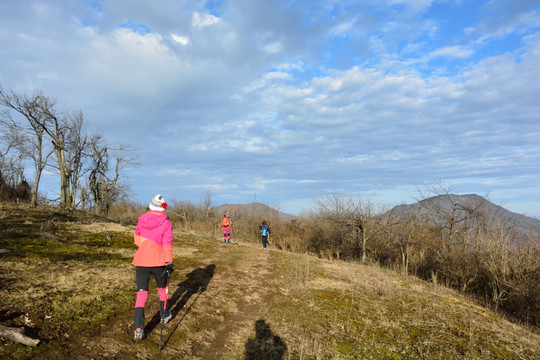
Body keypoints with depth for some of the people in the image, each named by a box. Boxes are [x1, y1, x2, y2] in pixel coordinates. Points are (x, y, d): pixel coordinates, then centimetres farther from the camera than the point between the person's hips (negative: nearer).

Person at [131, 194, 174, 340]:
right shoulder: (165, 223, -9)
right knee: (162, 288, 22)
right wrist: (169, 262, -12)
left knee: (141, 293, 5)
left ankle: (138, 329, -2)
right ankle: (164, 315, 39)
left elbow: (137, 239, 15)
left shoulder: (141, 220, 2)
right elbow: (167, 244, -14)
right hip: (159, 262, -2)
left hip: (141, 262, 2)